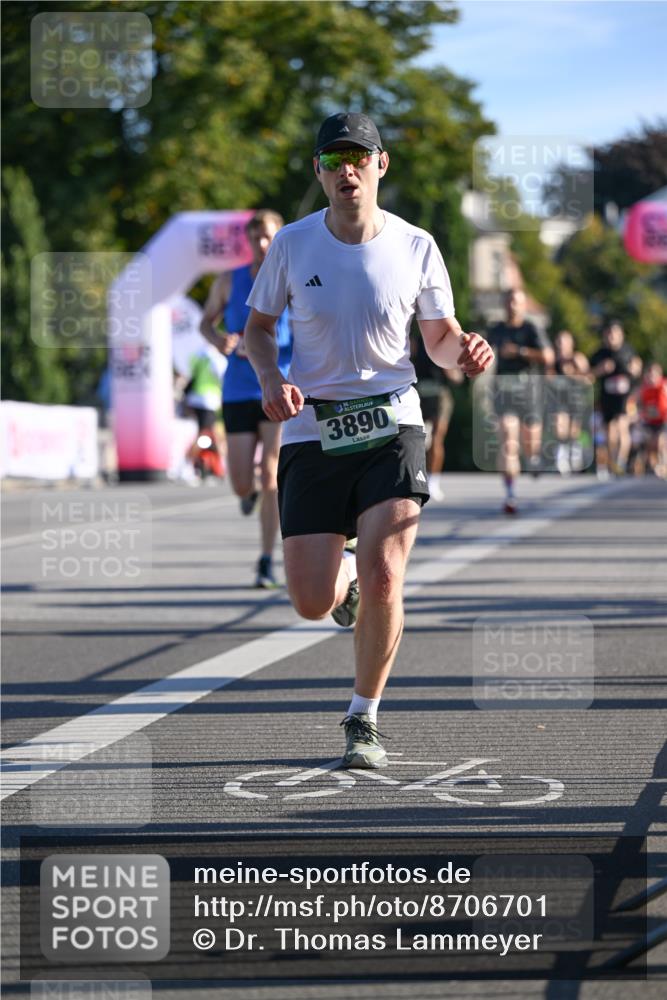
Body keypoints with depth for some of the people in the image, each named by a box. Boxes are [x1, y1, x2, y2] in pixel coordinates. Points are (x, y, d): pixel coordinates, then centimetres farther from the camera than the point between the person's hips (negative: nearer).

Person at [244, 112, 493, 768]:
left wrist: (464, 351, -14)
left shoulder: (416, 247, -1)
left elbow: (438, 338, 10)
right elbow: (258, 326, 11)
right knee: (312, 603, -4)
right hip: (311, 432, 1)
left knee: (383, 579, -18)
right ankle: (344, 571, 36)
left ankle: (364, 717, 4)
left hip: (391, 425, -1)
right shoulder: (291, 244, -1)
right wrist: (271, 381, -9)